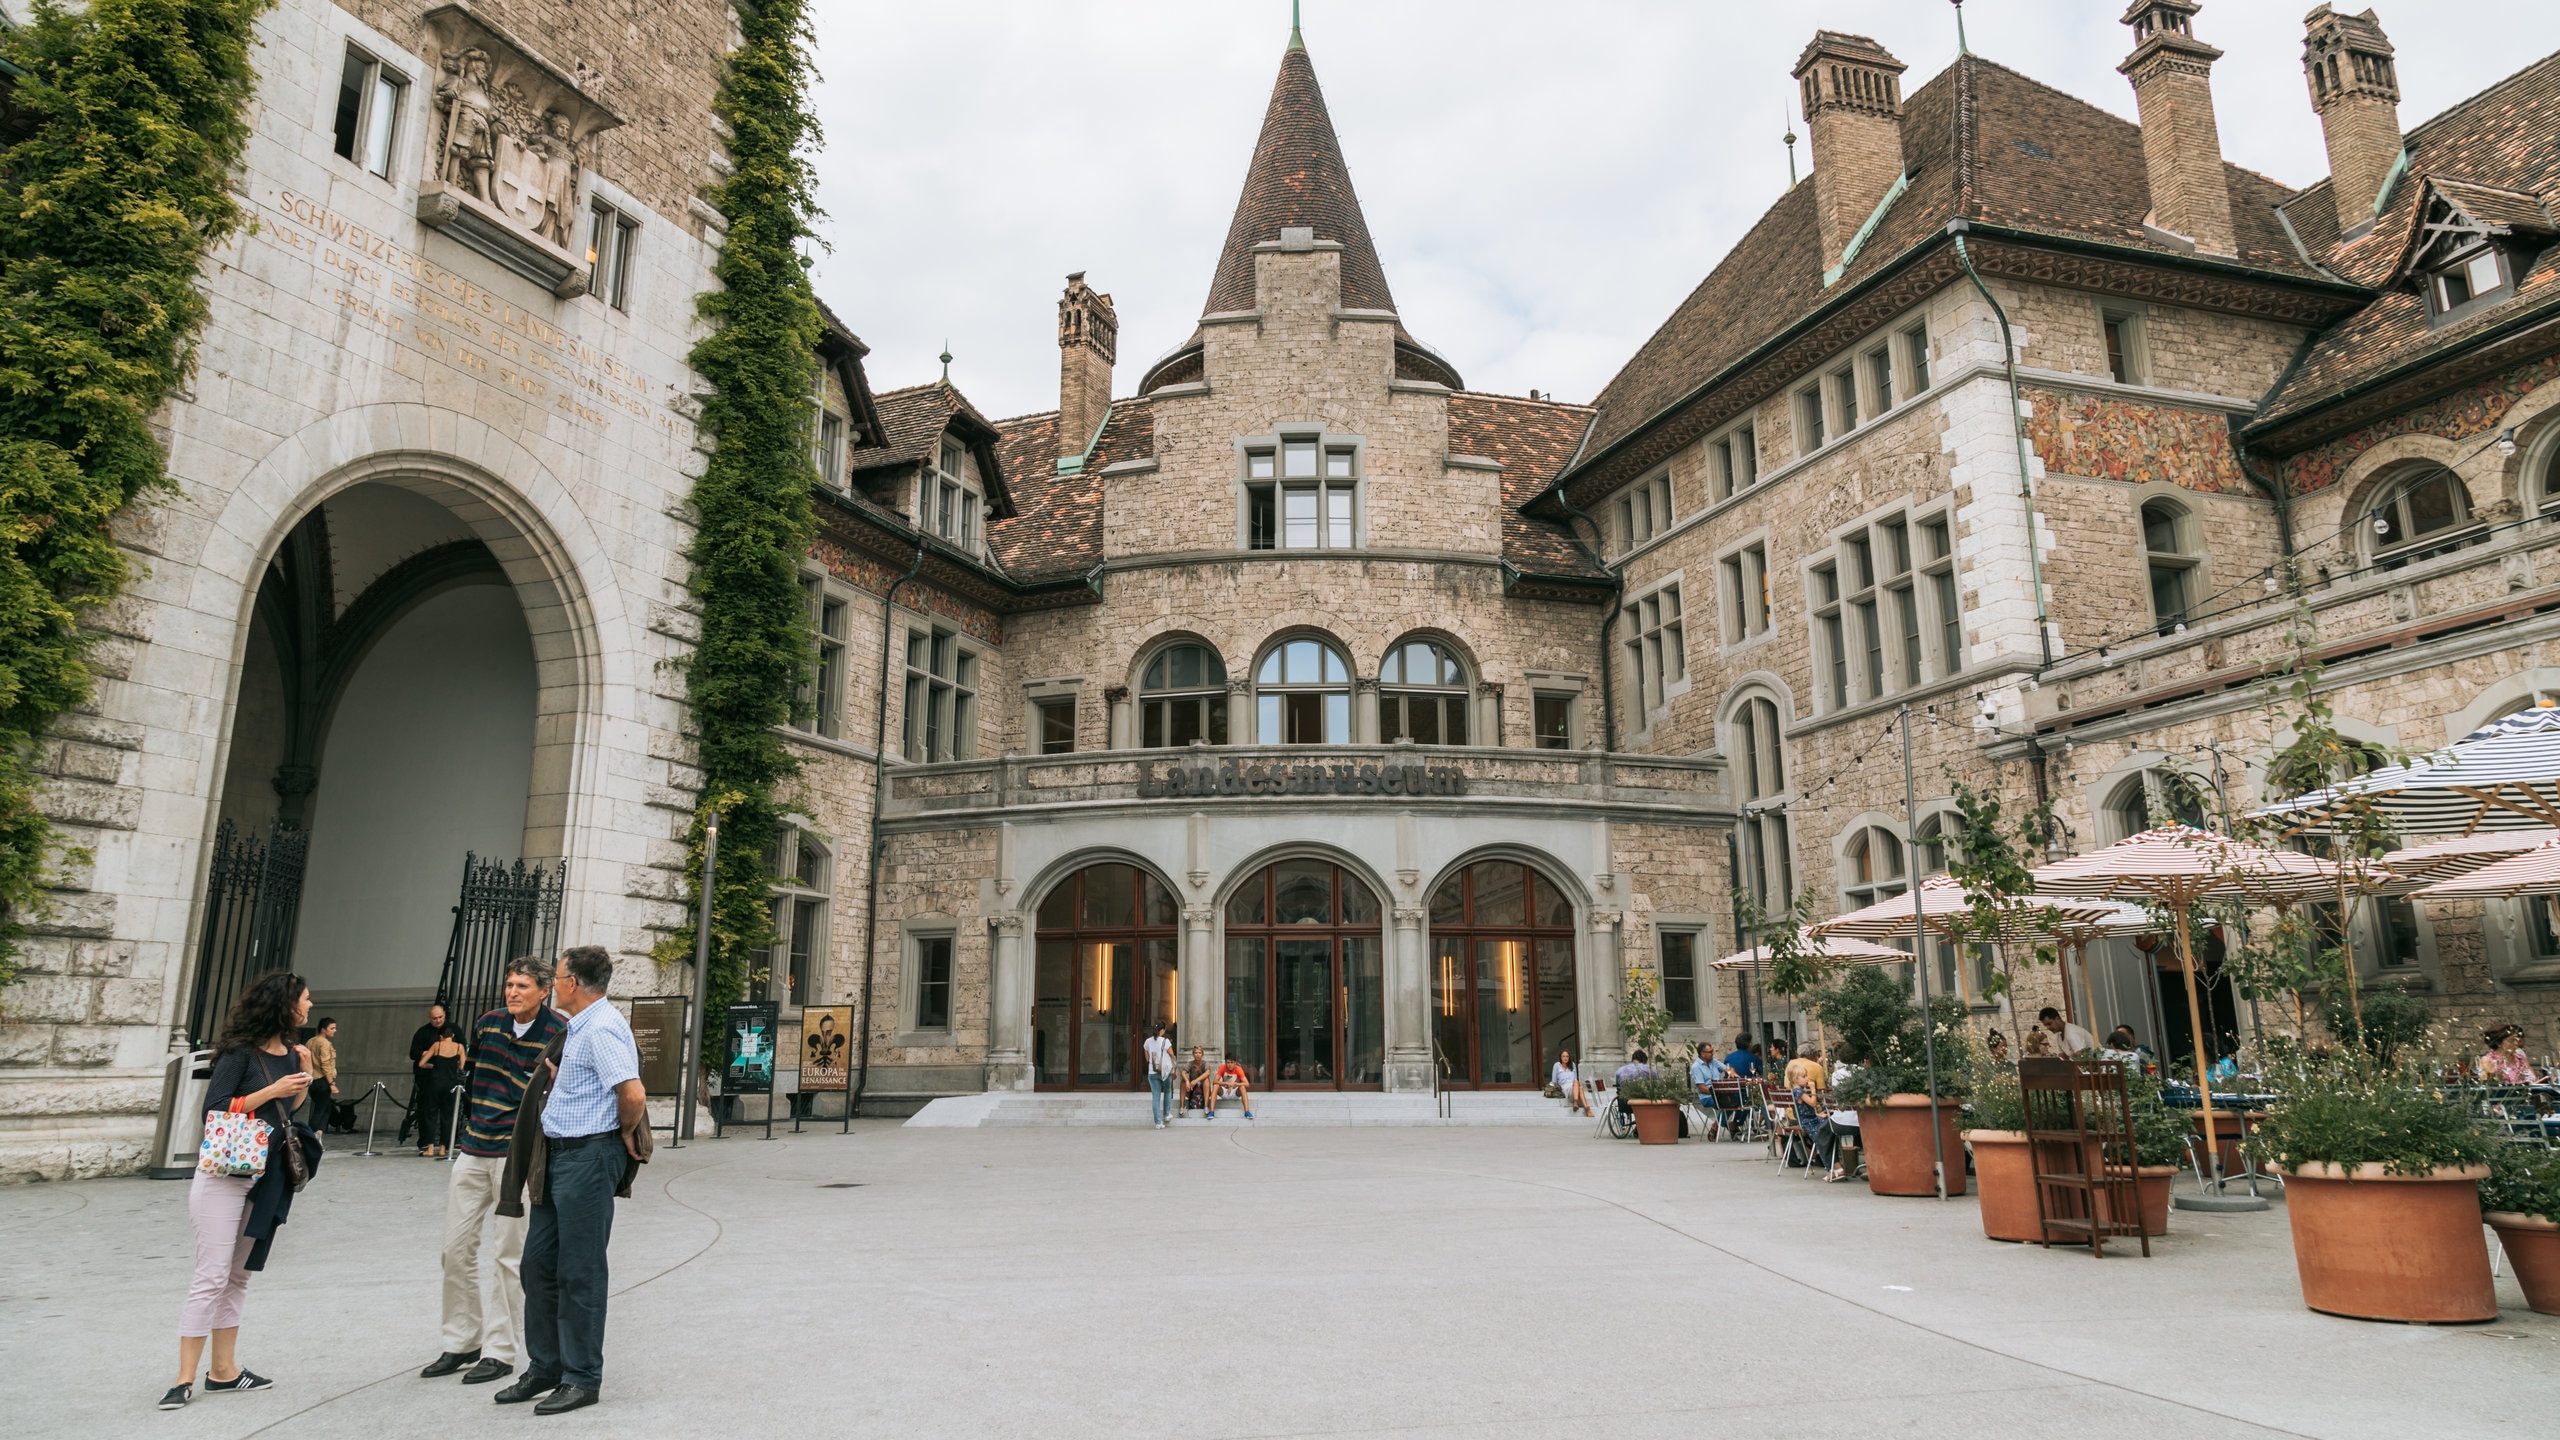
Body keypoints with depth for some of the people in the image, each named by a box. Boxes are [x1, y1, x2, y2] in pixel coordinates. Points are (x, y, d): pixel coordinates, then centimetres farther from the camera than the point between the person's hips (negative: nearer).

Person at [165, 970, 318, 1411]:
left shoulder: (291, 1053, 9)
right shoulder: (241, 1052, -11)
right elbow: (214, 1109, -14)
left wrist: (304, 1075, 2)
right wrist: (271, 1091, -19)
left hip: (267, 1176, 7)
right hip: (225, 1175, -7)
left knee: (238, 1276, 12)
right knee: (211, 1277, -6)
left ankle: (223, 1369, 18)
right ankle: (185, 1379, 1)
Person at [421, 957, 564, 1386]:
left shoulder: (559, 1036, -12)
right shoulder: (487, 1023, 5)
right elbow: (473, 1073, 20)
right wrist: (467, 1124, 18)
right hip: (473, 1152, 6)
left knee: (511, 1255, 1)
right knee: (456, 1249, 10)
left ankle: (500, 1351, 11)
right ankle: (461, 1343, 24)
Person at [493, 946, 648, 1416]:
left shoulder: (601, 1029, -19)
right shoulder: (577, 1028, 13)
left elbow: (633, 1095, -28)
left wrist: (625, 1135, -12)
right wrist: (557, 1078, 16)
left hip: (588, 1157, -10)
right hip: (559, 1157, 10)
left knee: (579, 1271, -1)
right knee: (539, 1262, 15)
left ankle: (582, 1378, 11)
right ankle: (545, 1368, 28)